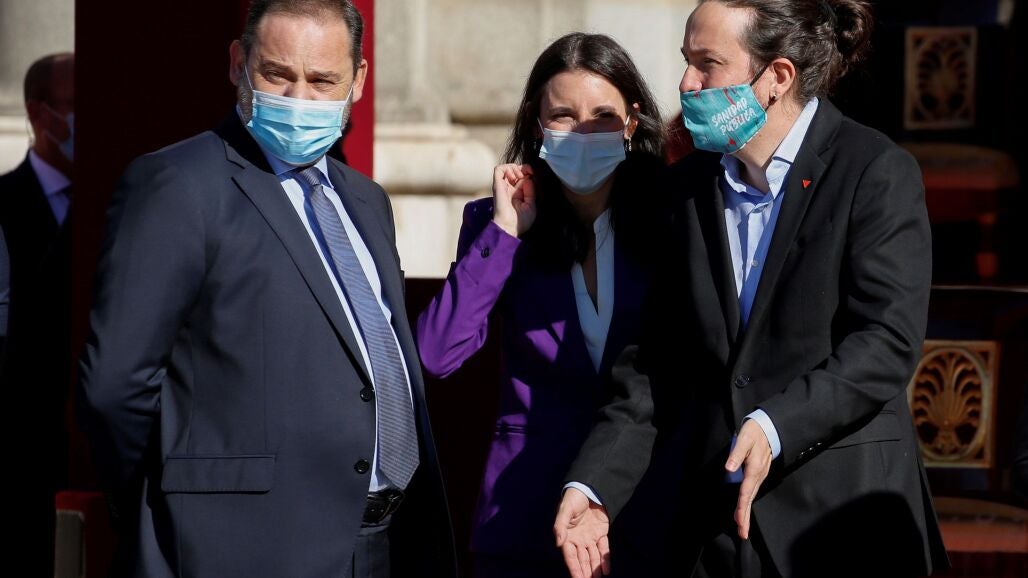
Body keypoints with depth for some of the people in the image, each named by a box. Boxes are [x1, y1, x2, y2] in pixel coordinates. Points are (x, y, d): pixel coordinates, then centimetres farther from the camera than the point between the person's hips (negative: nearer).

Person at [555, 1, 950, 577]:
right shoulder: (688, 186, 11)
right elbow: (657, 358, 11)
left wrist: (775, 426, -27)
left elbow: (887, 341, -14)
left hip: (841, 516, -5)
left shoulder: (877, 172, -6)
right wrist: (593, 484, -1)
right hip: (705, 521, 5)